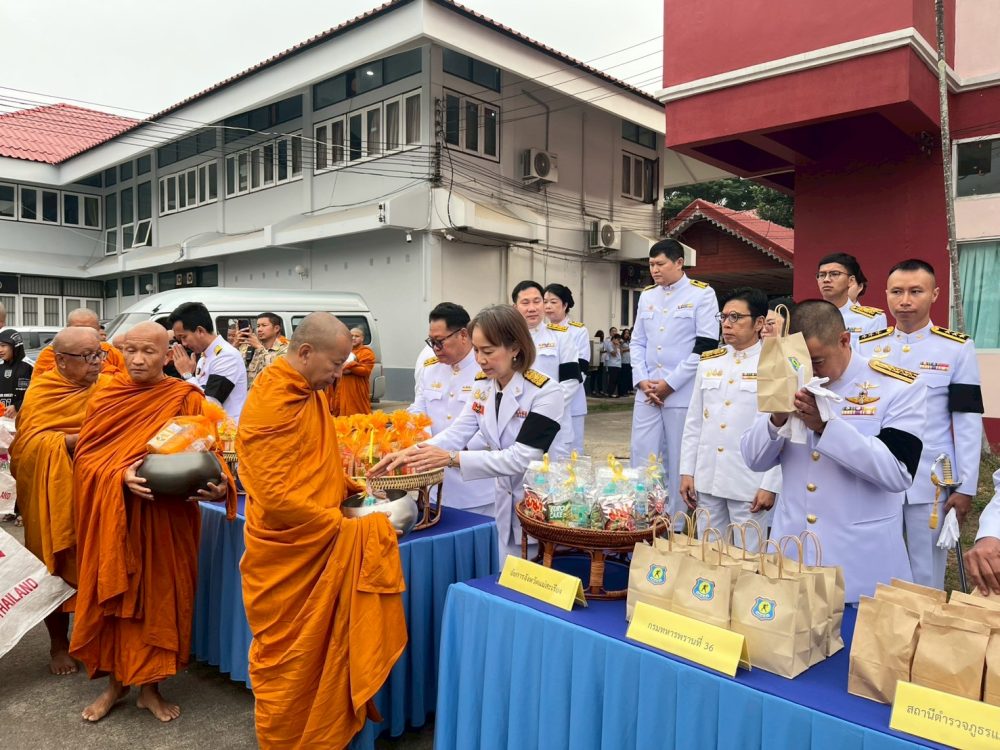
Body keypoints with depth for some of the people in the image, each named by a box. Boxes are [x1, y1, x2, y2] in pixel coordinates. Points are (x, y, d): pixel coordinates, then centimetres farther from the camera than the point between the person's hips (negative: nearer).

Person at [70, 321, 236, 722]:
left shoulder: (187, 399, -5)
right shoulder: (105, 398, 2)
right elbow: (85, 457, -2)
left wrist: (219, 487, -29)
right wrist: (121, 475, -21)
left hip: (165, 518, -2)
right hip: (111, 516, 2)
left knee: (158, 596, 7)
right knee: (113, 596, 11)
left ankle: (150, 685, 24)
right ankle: (116, 681, 30)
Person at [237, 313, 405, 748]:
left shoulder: (308, 393, 8)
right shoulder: (271, 404, -22)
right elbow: (276, 496, -25)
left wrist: (350, 489, 7)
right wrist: (343, 526, -19)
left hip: (318, 545, 9)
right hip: (287, 554, -9)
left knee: (323, 650, 18)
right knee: (289, 657, 8)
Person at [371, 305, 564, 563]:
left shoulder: (545, 392, -22)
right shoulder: (483, 385, 1)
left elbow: (520, 458, -26)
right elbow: (458, 433, -3)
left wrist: (452, 458, -31)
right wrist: (411, 452, -20)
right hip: (505, 501, 6)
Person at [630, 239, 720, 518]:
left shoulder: (702, 294, -3)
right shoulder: (647, 296, 13)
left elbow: (706, 346, -9)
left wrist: (670, 384, -10)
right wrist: (641, 380, -1)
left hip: (683, 394, -5)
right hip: (647, 394, 5)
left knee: (679, 463, 3)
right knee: (642, 459, 6)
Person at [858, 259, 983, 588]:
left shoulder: (957, 348, -2)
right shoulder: (866, 346, 4)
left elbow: (968, 422, -3)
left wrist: (966, 487, -5)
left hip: (931, 483, -2)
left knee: (927, 578, 9)